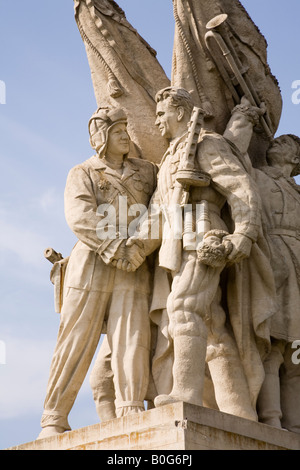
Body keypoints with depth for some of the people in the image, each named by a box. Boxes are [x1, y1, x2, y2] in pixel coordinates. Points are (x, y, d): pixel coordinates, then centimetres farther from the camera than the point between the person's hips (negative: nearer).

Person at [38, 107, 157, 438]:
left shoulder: (147, 172, 21)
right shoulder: (82, 174, 11)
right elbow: (80, 218, -6)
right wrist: (116, 250, -17)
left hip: (133, 270, 3)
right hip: (92, 263, -2)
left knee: (132, 339, -12)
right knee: (77, 341, -5)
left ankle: (131, 414, -18)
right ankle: (53, 418, -2)